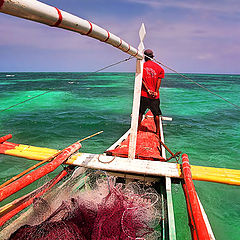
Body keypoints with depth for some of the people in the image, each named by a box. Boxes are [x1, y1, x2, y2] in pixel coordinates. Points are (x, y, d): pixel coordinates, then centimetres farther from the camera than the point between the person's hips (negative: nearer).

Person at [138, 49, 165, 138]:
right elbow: (159, 79, -7)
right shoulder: (158, 67, 6)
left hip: (144, 94, -1)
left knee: (140, 113, 11)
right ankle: (158, 132, 15)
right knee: (156, 114, 9)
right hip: (155, 96, 1)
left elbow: (142, 80, -8)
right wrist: (156, 91, -10)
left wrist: (148, 90, -9)